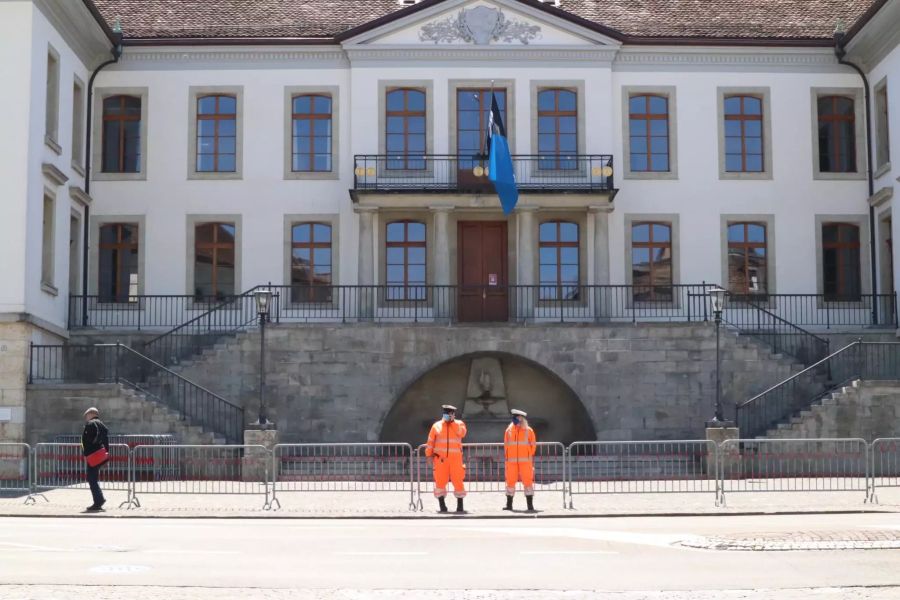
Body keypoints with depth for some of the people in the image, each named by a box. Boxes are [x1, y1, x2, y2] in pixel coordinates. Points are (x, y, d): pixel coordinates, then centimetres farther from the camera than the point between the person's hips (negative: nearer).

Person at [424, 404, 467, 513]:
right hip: (440, 458, 1)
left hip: (455, 458, 0)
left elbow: (461, 433, -14)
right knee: (440, 481, -3)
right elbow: (431, 442, 8)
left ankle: (460, 505, 7)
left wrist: (452, 421, -12)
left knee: (458, 481, -2)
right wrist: (429, 455, 1)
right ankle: (442, 505, 4)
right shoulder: (436, 426, 7)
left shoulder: (459, 424, 7)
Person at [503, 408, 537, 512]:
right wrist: (507, 456, 8)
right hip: (511, 461, 2)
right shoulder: (509, 430, 8)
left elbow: (533, 445, 8)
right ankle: (509, 504, 8)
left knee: (527, 481, -3)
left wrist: (529, 457, 6)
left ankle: (530, 505, 1)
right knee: (510, 481, 1)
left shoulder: (528, 431, 2)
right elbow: (506, 445, 14)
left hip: (525, 461, -2)